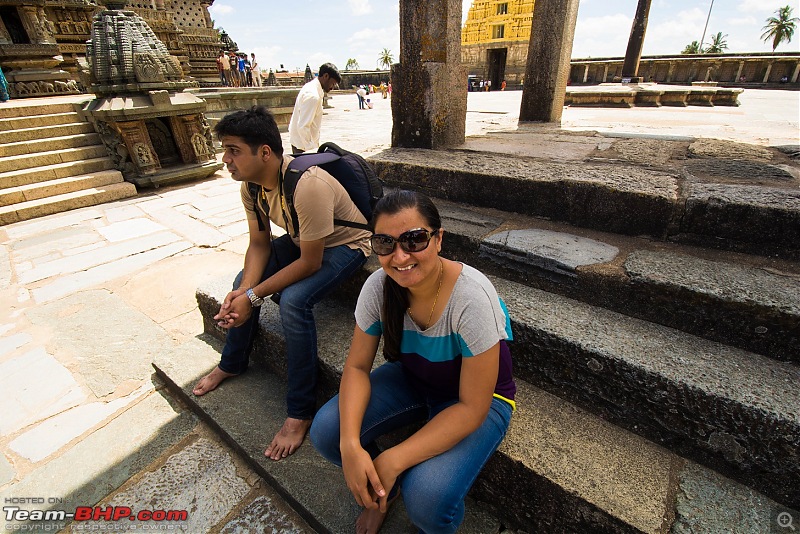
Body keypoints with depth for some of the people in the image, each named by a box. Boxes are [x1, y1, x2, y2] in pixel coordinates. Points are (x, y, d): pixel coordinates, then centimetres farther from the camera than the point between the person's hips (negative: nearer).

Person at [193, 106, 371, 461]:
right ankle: (232, 363, 29)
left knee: (293, 300, -30)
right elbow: (259, 244, -3)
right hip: (300, 239, 9)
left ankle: (300, 412, -13)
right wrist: (244, 290, -20)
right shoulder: (251, 184, -9)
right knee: (243, 282, 3)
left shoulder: (308, 186, -35)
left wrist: (253, 297, -23)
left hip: (345, 244, -8)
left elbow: (310, 263, -29)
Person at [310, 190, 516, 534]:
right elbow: (357, 366, -10)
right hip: (411, 377, 4)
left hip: (477, 400, -3)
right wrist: (350, 444, -26)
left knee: (427, 499, -26)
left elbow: (471, 408, -26)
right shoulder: (378, 286, -19)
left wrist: (393, 461, -28)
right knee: (326, 432, -14)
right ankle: (384, 490, 17)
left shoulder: (472, 299, -33)